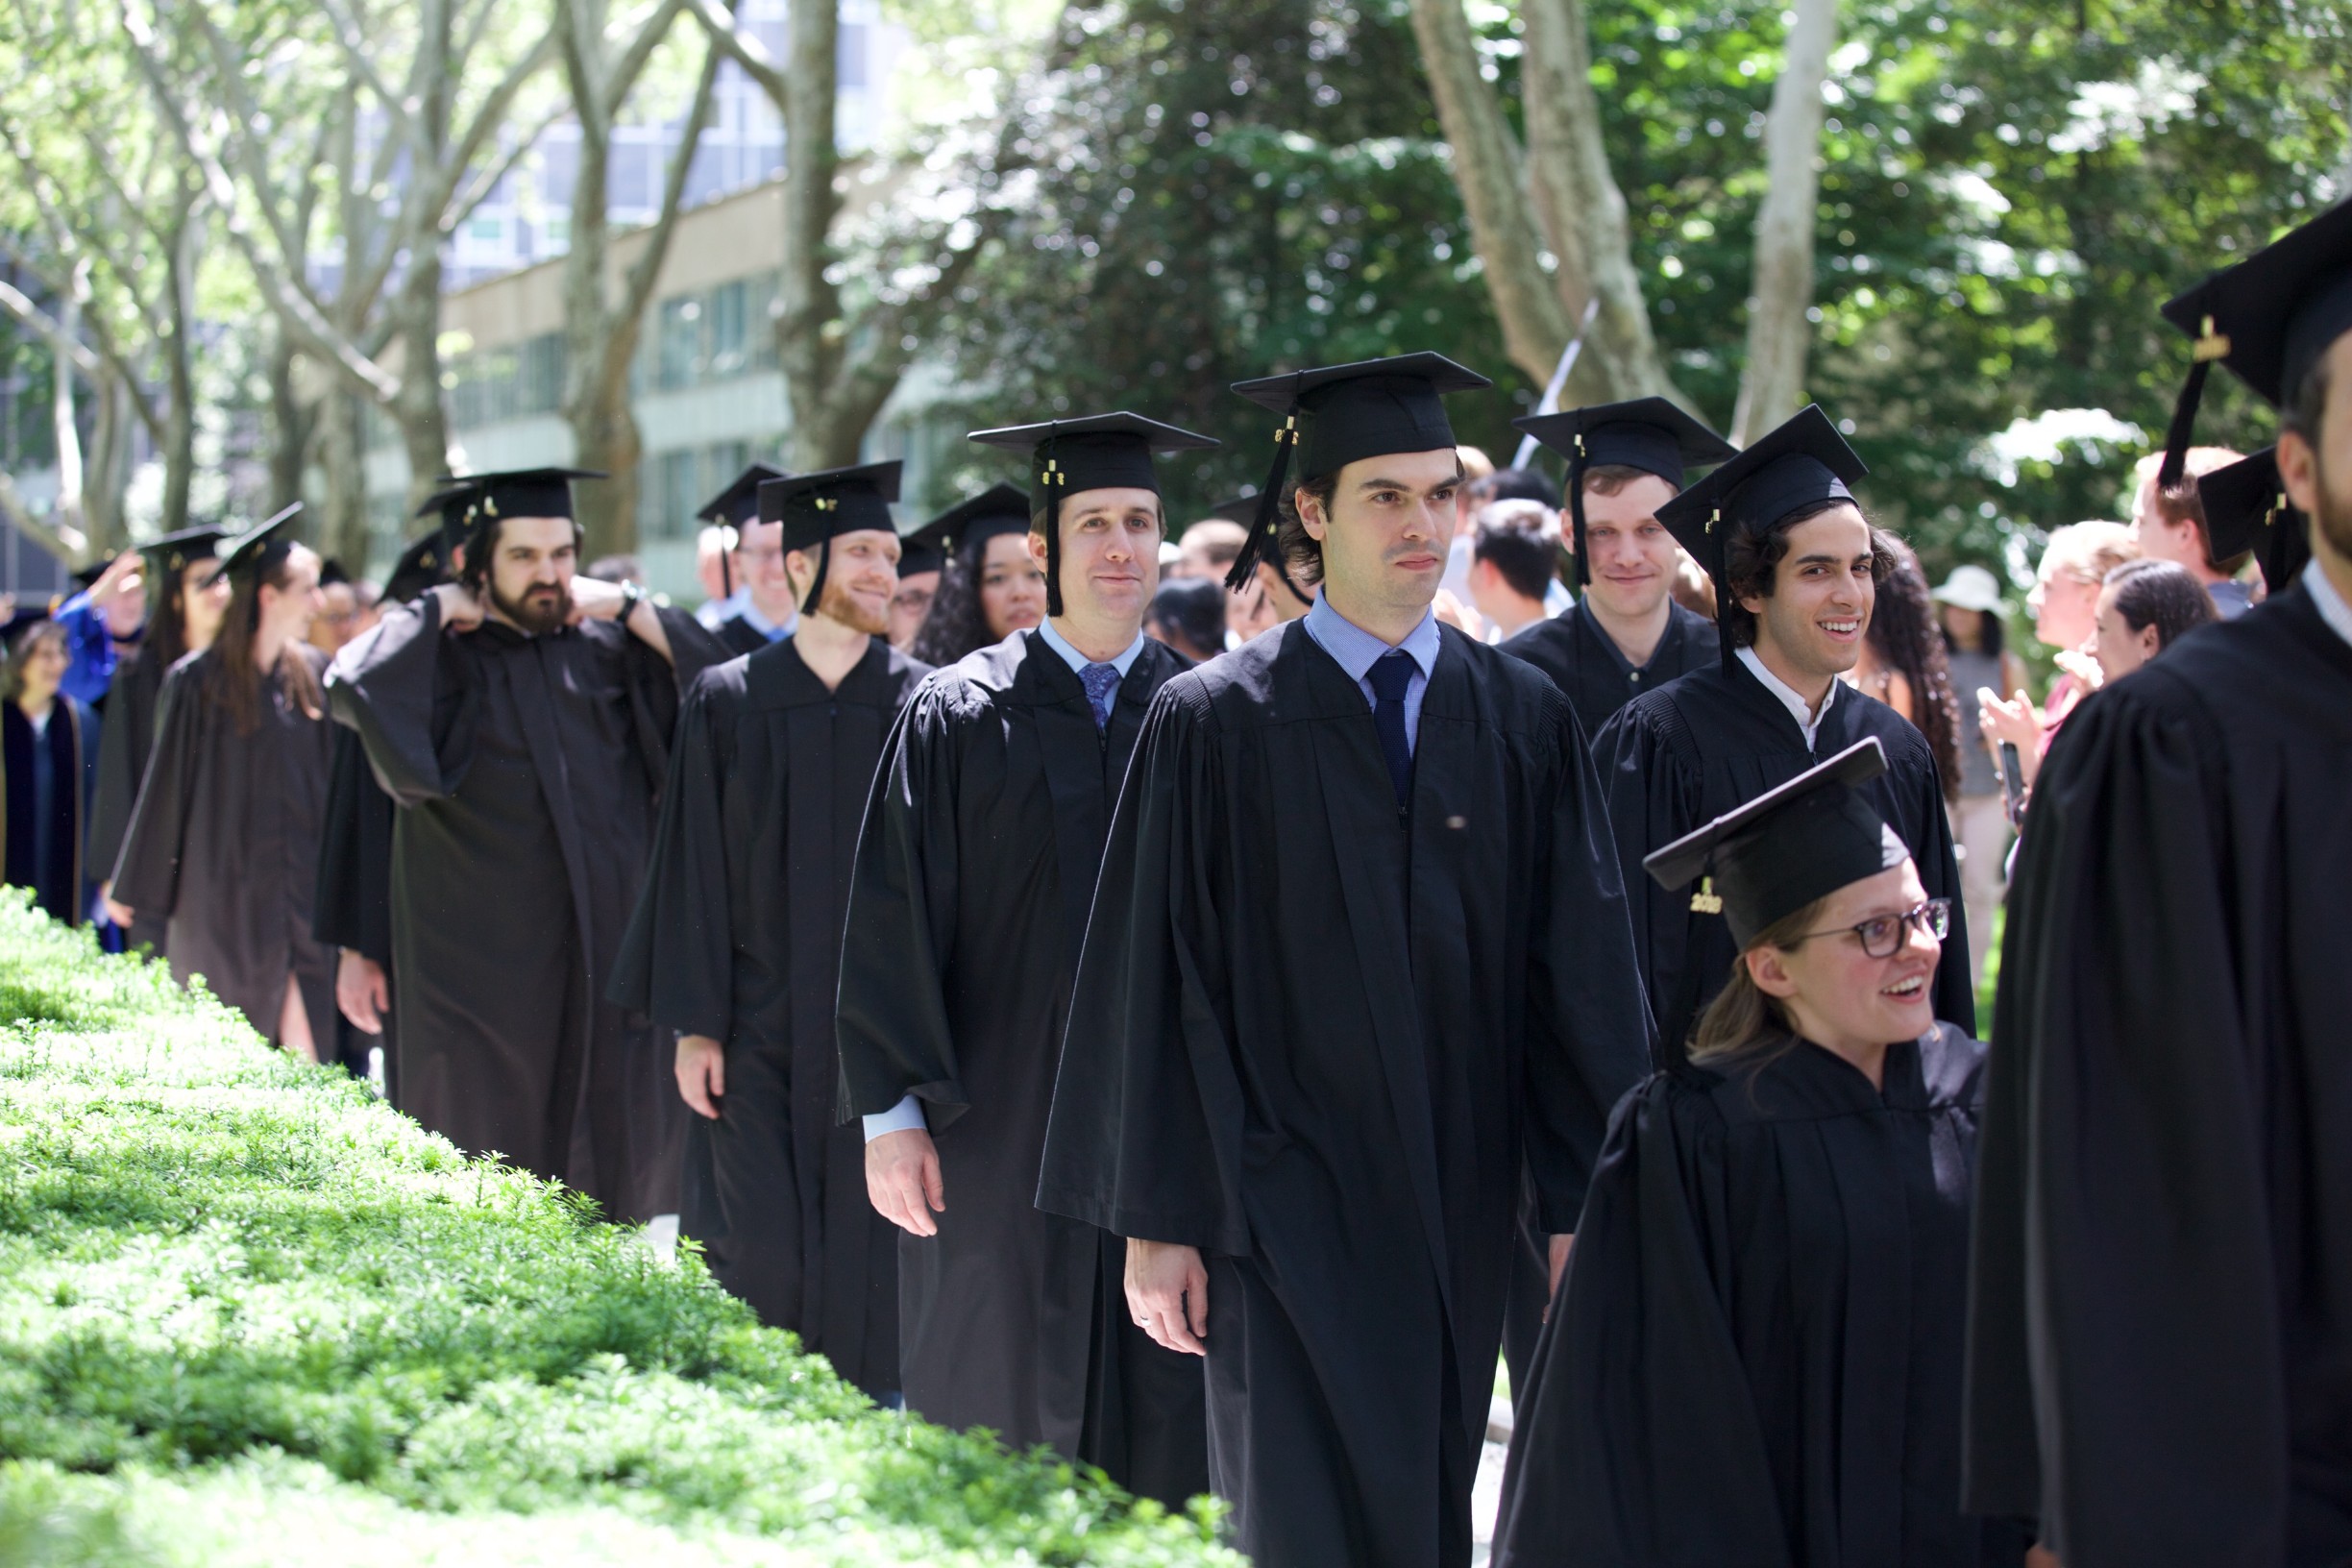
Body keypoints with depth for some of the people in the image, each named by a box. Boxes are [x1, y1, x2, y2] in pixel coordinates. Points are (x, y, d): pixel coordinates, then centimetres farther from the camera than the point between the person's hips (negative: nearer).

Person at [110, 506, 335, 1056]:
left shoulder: (313, 673, 4)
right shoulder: (198, 681, -7)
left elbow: (335, 776, 9)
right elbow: (167, 785, -2)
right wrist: (132, 887, 4)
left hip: (298, 885, 3)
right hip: (223, 887, -3)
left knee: (299, 1047, -4)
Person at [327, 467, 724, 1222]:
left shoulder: (606, 645, 9)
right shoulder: (444, 657, -2)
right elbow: (353, 688, -23)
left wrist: (628, 608, -1)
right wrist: (436, 610, -10)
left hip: (609, 953, 4)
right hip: (487, 957, -3)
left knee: (612, 1174, 7)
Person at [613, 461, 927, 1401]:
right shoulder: (729, 702, 2)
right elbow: (694, 869, 2)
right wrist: (694, 1024, -4)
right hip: (762, 1030, -1)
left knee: (869, 1251, 0)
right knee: (762, 1253, -5)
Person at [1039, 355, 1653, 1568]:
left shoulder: (1523, 719, 6)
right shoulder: (1214, 724, -3)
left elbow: (1580, 967, 4)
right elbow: (1158, 981, -3)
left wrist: (1582, 1197, -1)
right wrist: (1157, 1221, -5)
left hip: (1460, 1213, 3)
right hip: (1285, 1210, -3)